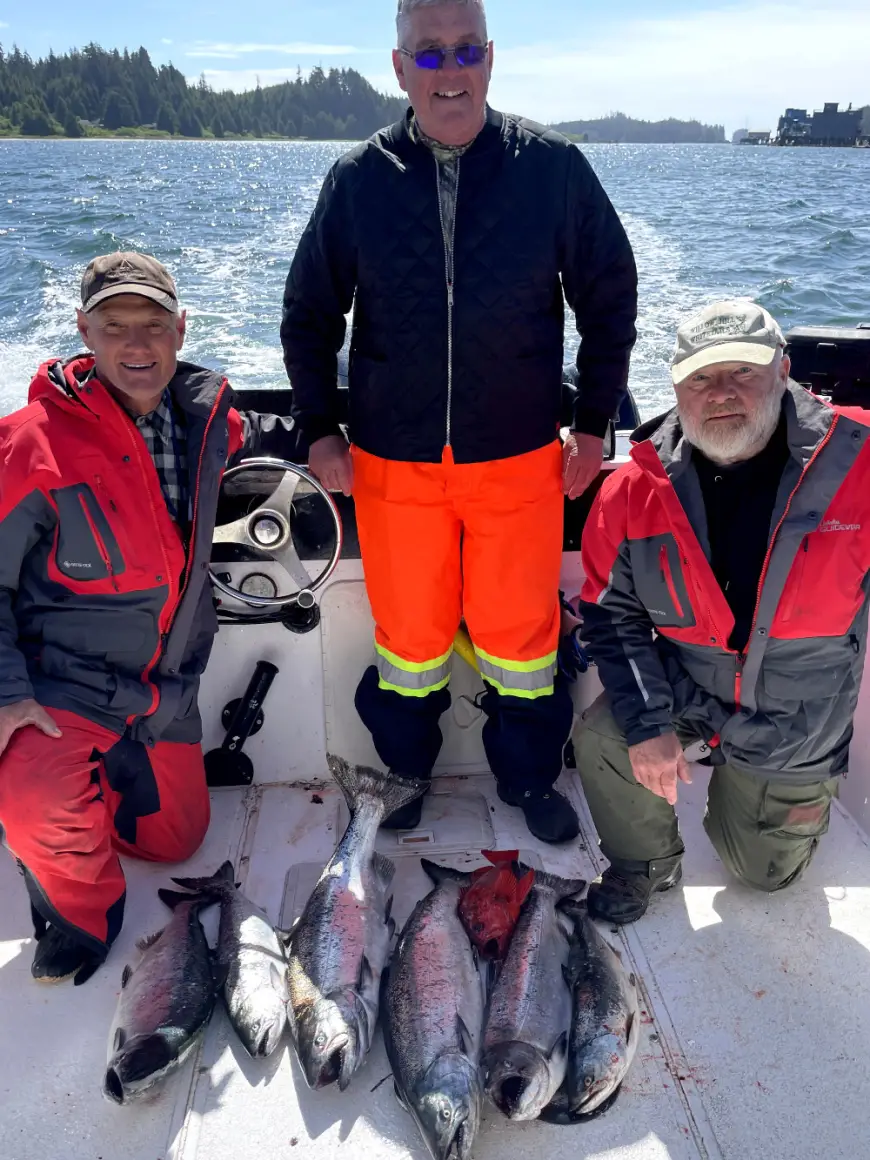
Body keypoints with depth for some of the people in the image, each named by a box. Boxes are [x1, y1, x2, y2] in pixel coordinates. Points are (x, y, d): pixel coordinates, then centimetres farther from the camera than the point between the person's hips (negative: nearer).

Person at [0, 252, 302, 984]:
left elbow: (243, 435, 24)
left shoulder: (203, 410, -2)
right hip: (61, 683, -5)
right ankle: (82, 902, 2)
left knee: (175, 838, 17)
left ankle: (97, 775, 43)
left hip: (167, 689, 6)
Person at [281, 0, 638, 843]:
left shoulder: (554, 168, -2)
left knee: (520, 630, 8)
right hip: (392, 461, 1)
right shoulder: (358, 179, 1)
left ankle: (528, 776, 34)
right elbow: (309, 311, 9)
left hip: (521, 458, 0)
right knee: (408, 633, 11)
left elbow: (609, 296, 6)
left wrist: (594, 422, 4)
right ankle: (402, 773, 37)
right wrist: (319, 428, 3)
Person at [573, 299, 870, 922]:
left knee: (766, 871, 13)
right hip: (681, 689, 1)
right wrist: (646, 723, -17)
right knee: (601, 739, -25)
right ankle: (646, 865, 8)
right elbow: (612, 611, -8)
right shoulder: (635, 488, -14)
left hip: (799, 724, -1)